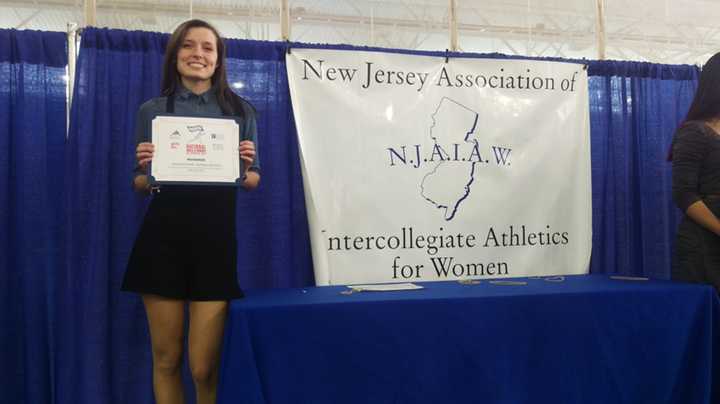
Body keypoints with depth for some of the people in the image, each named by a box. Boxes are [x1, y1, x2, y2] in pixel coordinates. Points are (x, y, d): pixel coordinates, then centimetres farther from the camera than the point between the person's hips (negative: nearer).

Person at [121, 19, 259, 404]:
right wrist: (146, 168, -10)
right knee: (165, 360, 8)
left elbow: (253, 181, 12)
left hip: (217, 235, -1)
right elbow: (139, 186, 12)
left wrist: (245, 167, -10)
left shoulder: (241, 111, 8)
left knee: (205, 367, -1)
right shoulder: (152, 111, 8)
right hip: (163, 235, 1)